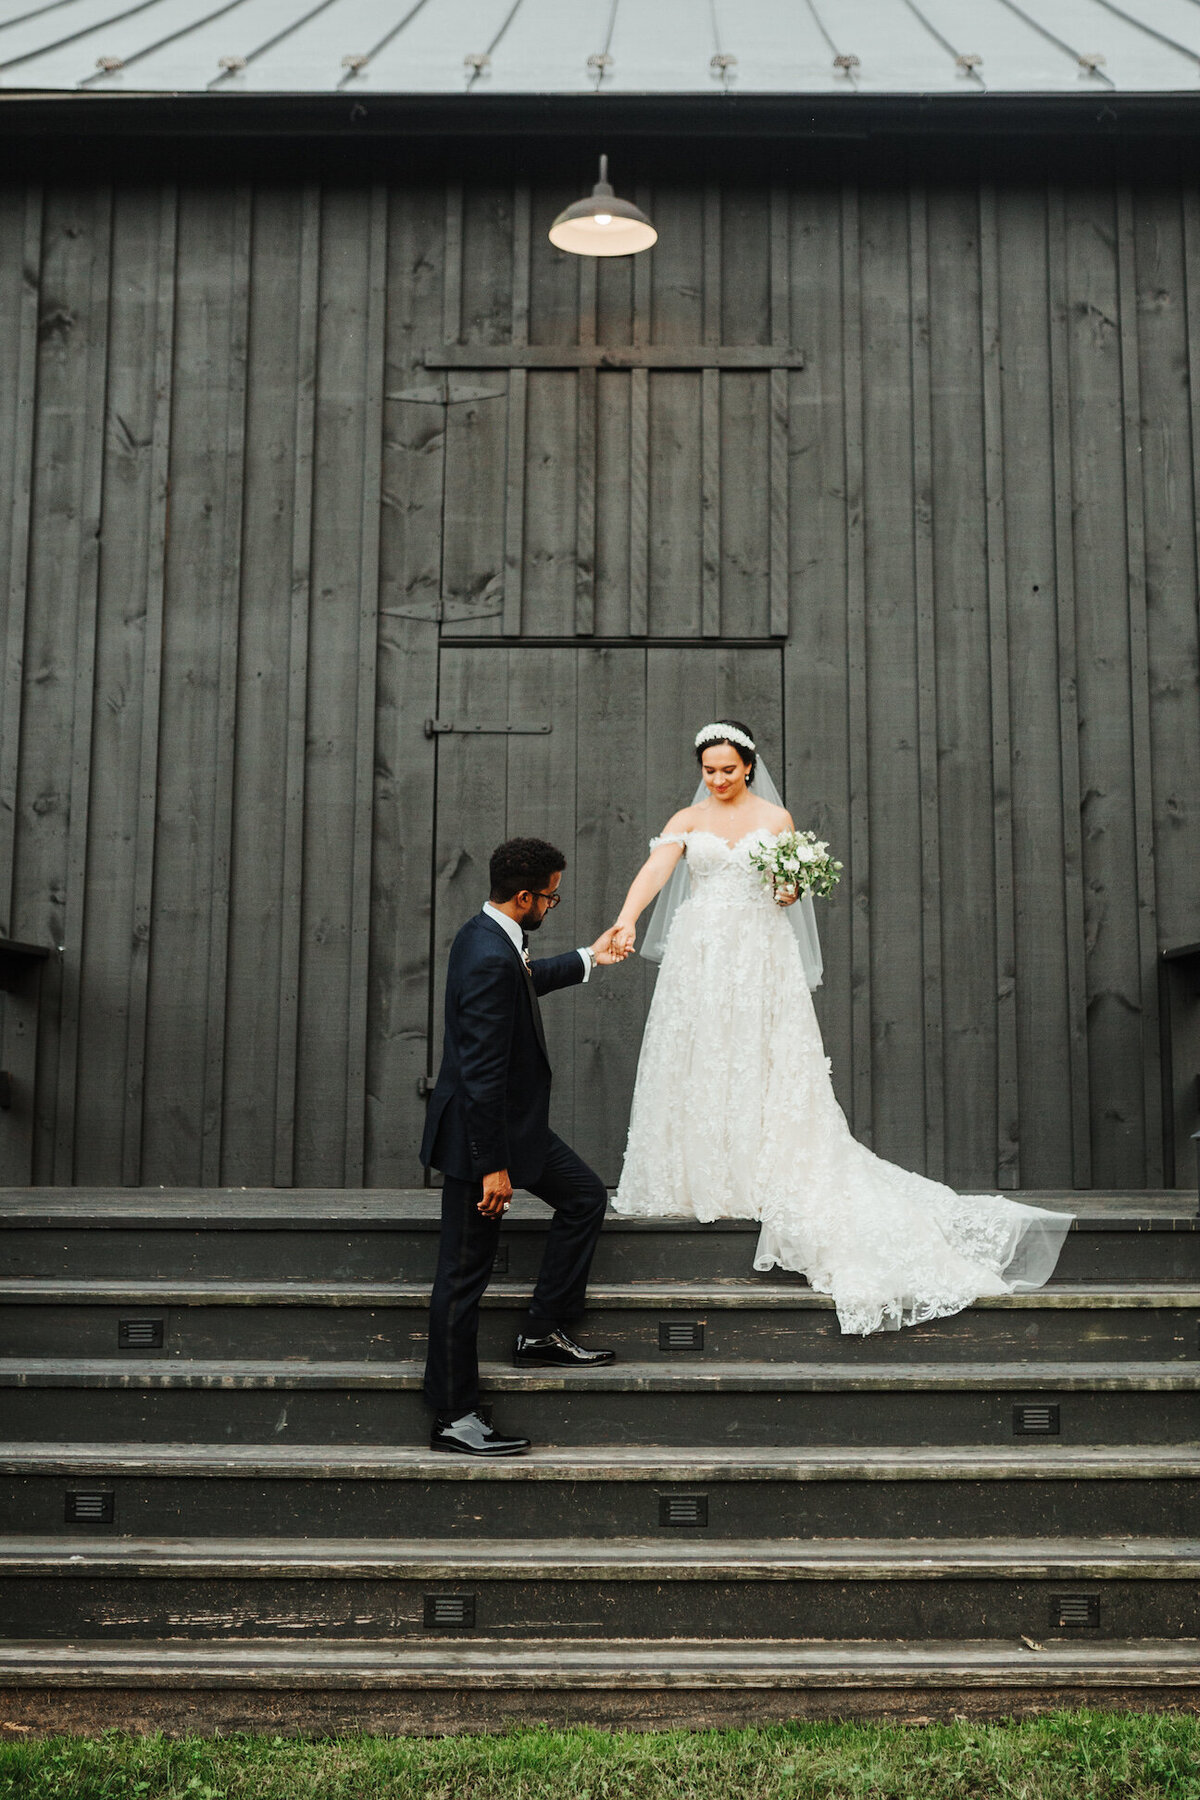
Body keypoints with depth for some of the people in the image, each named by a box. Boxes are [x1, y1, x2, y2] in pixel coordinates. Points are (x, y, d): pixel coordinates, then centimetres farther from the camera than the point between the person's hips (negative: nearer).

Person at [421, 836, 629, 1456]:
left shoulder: (489, 937, 4)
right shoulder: (489, 959, -26)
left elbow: (525, 980, 30)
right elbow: (482, 1073, -27)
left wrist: (588, 958, 40)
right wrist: (492, 1166, -24)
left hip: (513, 1122, 11)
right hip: (480, 1132, -11)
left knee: (585, 1196, 18)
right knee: (464, 1274, -1)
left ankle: (542, 1334, 24)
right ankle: (453, 1416, 10)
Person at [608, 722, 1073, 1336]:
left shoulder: (776, 818, 7)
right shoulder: (687, 820, 6)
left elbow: (787, 895, 10)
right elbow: (655, 869, -10)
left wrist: (790, 888, -15)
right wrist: (627, 918, -28)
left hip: (760, 957, -1)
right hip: (699, 957, 1)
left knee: (765, 1069, -4)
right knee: (696, 1063, 1)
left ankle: (762, 1182, 1)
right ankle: (699, 1181, 9)